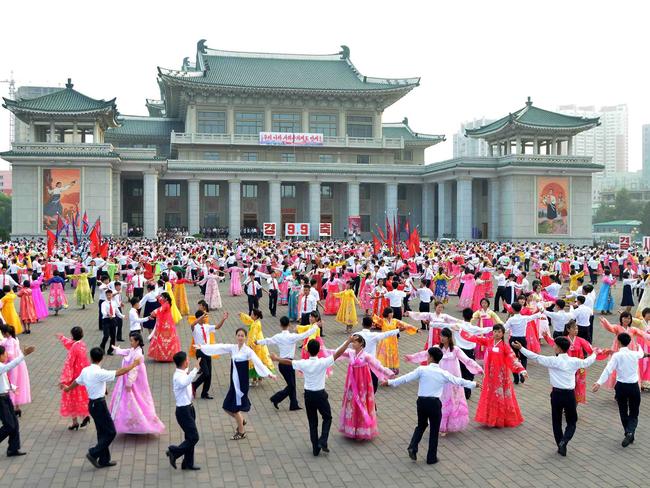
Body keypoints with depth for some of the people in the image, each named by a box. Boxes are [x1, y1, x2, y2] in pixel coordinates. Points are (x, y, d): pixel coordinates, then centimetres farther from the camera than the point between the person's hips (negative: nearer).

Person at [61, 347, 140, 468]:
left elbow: (77, 382, 20)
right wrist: (133, 365, -12)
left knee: (102, 432, 16)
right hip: (99, 405, -9)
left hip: (92, 404, 9)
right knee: (110, 432, 1)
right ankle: (93, 454, 3)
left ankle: (104, 460, 23)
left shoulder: (85, 371, 2)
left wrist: (67, 388, 41)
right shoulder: (99, 373, -22)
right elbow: (119, 373, -24)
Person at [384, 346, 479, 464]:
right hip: (434, 403, -1)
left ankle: (413, 447, 4)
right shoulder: (443, 373, -1)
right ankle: (431, 458, 17)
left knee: (421, 425, 22)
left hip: (422, 401, 1)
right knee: (434, 430, 12)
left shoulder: (422, 370, -6)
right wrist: (474, 384, 25)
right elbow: (459, 381, 9)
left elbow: (406, 378, -6)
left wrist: (390, 382, 3)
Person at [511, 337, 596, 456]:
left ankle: (560, 446, 18)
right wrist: (594, 354, 39)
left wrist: (521, 348, -3)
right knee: (572, 422, 13)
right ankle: (564, 441, -10)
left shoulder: (552, 361, -10)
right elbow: (587, 362, 18)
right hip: (570, 394, 2)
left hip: (557, 394, -1)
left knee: (556, 422, 14)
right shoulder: (574, 361, 0)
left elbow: (536, 357, -9)